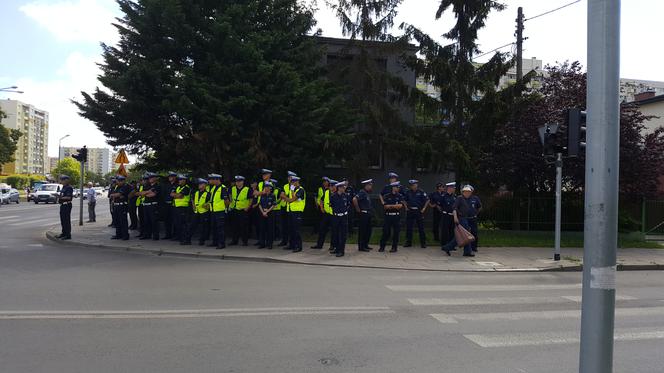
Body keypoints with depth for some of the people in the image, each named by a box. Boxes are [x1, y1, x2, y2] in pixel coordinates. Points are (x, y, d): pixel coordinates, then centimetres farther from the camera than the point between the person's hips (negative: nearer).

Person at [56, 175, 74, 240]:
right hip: (62, 205, 10)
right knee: (63, 220, 16)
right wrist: (59, 199, 9)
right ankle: (64, 233, 26)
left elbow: (69, 197, -23)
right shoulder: (63, 187, 17)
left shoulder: (69, 188, -14)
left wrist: (61, 198, -19)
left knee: (67, 220, -8)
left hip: (67, 205, -10)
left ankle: (68, 235, -5)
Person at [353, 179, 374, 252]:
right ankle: (361, 247, 3)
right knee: (362, 231, -3)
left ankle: (365, 245, 24)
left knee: (368, 230, 14)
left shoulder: (367, 193, 15)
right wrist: (358, 209, -20)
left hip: (368, 214, 10)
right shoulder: (362, 192, -15)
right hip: (363, 214, -10)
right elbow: (354, 199, -29)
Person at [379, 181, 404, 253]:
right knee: (386, 232, 2)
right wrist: (395, 206, -9)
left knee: (396, 232, 2)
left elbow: (401, 205, -10)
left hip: (397, 216, 0)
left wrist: (390, 206, -9)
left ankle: (394, 247, 12)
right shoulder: (386, 196, 4)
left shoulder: (400, 196, 5)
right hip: (388, 216, 0)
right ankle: (382, 247, 10)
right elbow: (385, 206, -6)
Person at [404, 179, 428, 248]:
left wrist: (424, 208, -5)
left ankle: (423, 243, 10)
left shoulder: (421, 192, -6)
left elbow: (427, 200, -1)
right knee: (408, 227, 6)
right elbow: (404, 200, 18)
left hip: (419, 211, -3)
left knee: (421, 228, 2)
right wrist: (406, 207, 7)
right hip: (410, 211, 3)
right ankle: (408, 242, 16)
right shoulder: (408, 192, 3)